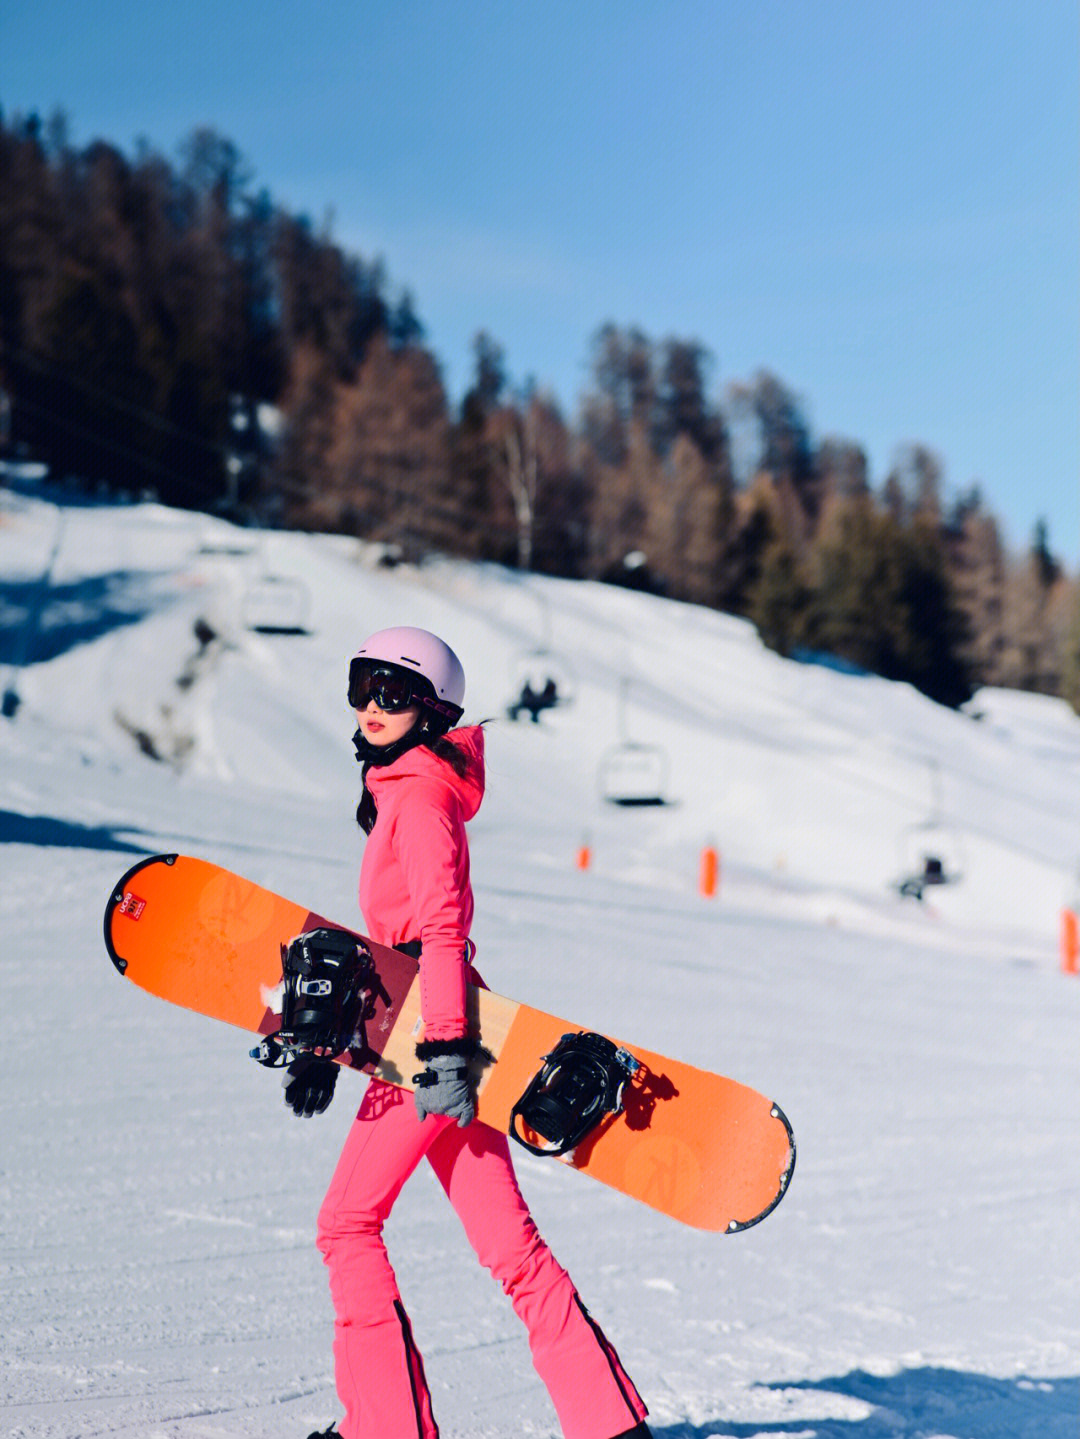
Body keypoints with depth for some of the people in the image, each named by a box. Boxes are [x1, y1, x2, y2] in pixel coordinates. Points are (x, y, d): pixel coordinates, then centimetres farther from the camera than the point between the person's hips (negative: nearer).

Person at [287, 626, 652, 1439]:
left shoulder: (420, 793, -10)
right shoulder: (398, 788, 20)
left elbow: (441, 927, -21)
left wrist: (442, 1045, -29)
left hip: (432, 1035, -9)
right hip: (434, 1036, 9)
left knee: (349, 1221, 0)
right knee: (508, 1241, 8)